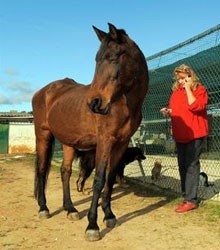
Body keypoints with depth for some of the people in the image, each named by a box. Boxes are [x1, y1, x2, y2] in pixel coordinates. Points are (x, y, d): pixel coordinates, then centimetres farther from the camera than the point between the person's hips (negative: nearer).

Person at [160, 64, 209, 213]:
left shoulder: (200, 90, -5)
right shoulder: (176, 91, 13)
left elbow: (195, 107, -22)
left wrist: (188, 88, -17)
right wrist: (168, 112, 1)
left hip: (195, 133, -7)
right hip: (180, 134, 7)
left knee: (191, 165, -9)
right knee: (183, 165, 10)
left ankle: (191, 200, -5)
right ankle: (187, 196, 20)